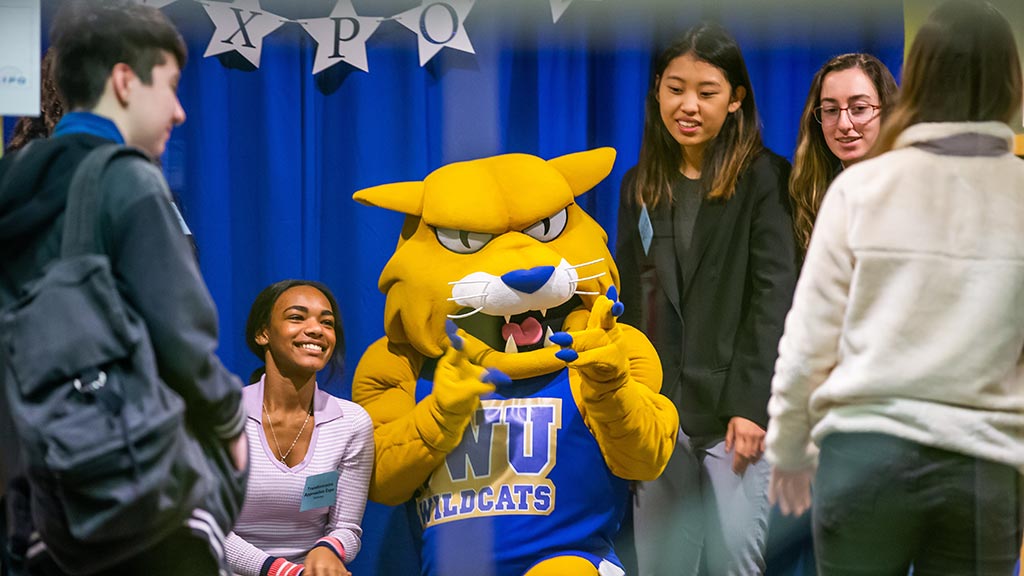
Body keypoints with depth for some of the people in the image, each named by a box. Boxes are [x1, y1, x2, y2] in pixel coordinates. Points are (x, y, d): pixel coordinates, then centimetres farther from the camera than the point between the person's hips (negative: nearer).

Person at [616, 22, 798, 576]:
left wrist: (752, 405, -15)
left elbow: (775, 294, -10)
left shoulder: (763, 177, -4)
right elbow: (631, 302, 14)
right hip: (658, 410, 5)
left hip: (734, 407, -5)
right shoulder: (641, 185, 12)